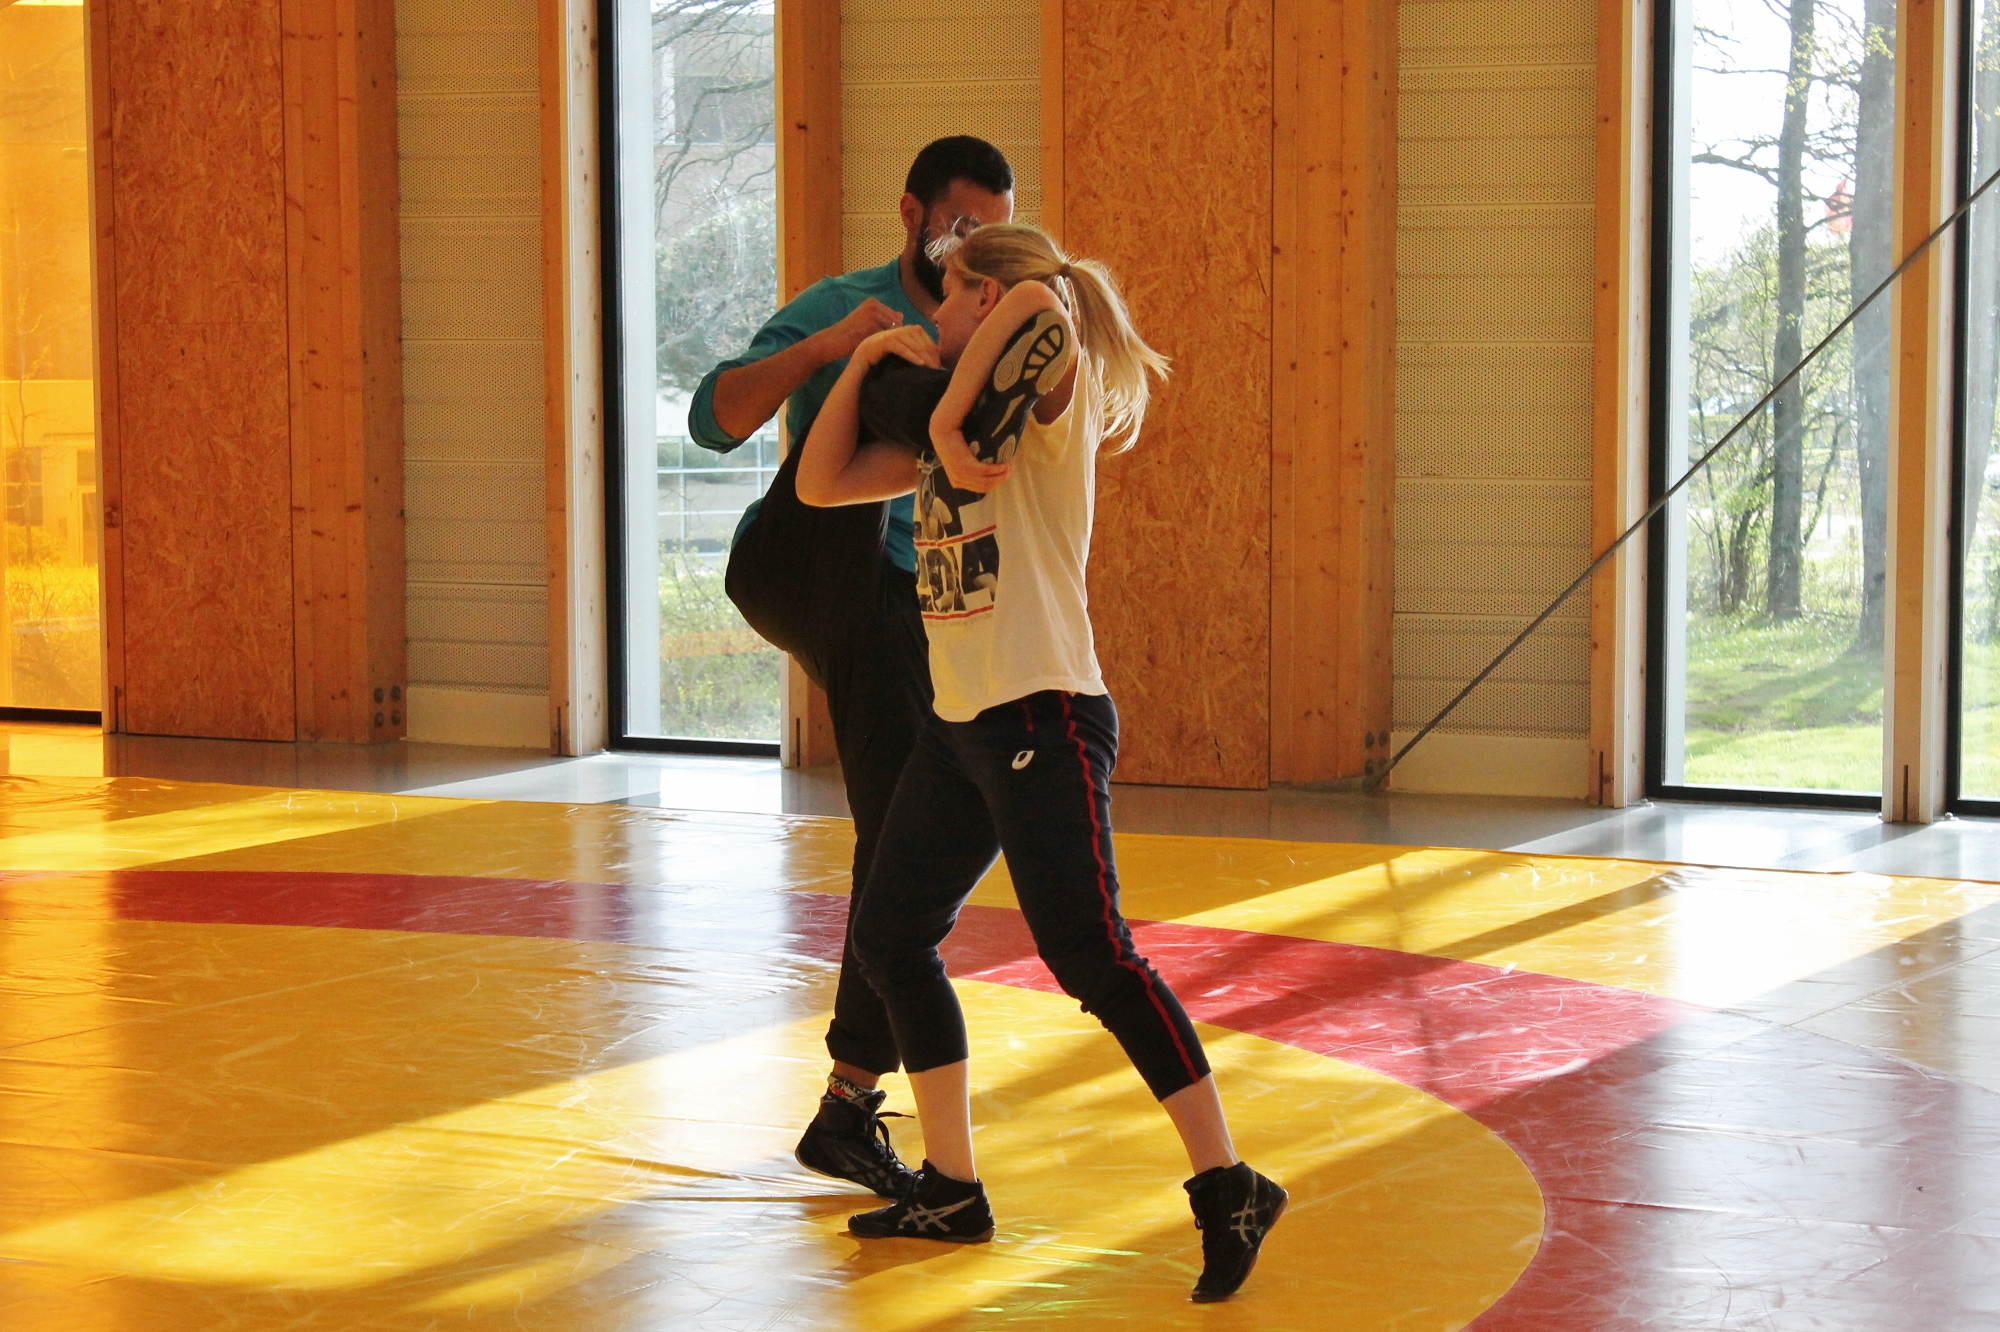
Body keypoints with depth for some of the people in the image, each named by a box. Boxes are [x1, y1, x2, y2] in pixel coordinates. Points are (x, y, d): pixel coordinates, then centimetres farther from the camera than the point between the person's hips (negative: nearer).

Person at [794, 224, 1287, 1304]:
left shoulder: (1052, 408, -9)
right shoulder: (950, 429, 15)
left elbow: (1042, 302, -32)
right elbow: (818, 483, 17)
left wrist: (949, 412, -25)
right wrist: (867, 360, 9)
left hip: (1044, 724, -9)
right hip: (958, 727, 9)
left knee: (1088, 955, -14)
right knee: (887, 936, 11)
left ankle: (1230, 1190, -7)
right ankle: (951, 1192, 21)